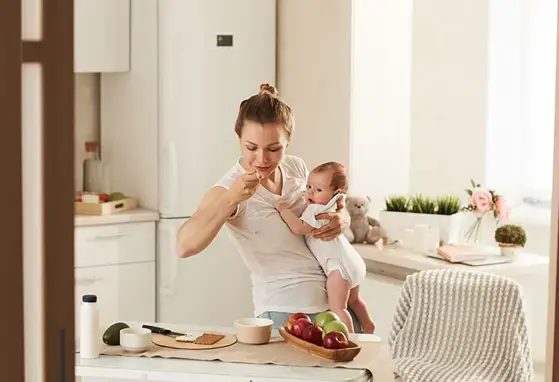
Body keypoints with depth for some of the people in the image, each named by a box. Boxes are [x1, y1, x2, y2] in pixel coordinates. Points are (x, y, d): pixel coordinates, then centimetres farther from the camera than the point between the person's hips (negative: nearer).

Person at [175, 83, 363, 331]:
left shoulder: (296, 167, 1)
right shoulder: (229, 188, -16)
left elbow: (329, 206, 17)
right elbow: (185, 246, -29)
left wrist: (341, 218, -6)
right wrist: (231, 199, -39)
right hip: (286, 313, -6)